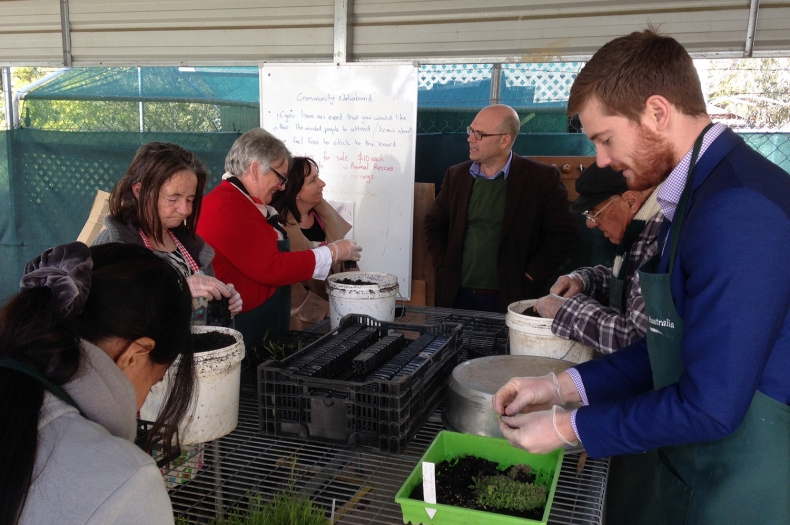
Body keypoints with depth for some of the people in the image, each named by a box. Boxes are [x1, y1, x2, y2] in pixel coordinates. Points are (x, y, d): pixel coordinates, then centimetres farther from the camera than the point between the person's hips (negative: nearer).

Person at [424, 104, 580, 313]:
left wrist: (530, 277, -9)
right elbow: (434, 224, 14)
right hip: (458, 296, 4)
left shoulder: (541, 178, -7)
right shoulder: (457, 175, 6)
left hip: (512, 299, -3)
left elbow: (565, 234, -7)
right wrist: (444, 269, 3)